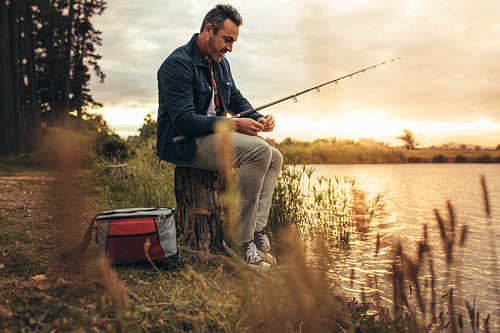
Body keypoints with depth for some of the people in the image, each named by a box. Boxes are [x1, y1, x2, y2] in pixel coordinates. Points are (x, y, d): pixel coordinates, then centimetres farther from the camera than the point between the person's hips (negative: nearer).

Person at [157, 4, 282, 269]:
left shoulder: (220, 63, 15)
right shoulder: (178, 63, -15)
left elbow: (237, 100, 19)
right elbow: (184, 120, -23)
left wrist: (259, 119, -3)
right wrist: (233, 124, -27)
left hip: (216, 135, 10)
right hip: (184, 143, -10)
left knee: (274, 158, 2)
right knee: (258, 150, -28)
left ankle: (257, 233, -9)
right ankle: (240, 238, -22)